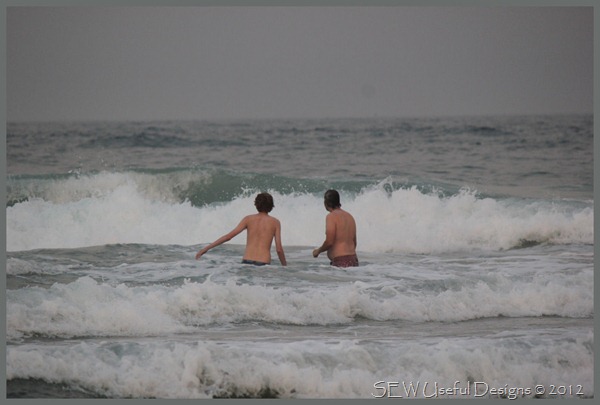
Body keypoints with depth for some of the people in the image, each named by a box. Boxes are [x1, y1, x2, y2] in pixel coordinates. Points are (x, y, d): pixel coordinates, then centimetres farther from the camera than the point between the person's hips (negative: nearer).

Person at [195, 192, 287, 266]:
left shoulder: (248, 219, 7)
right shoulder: (275, 222, 4)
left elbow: (228, 236, 2)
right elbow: (279, 249, 0)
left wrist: (206, 248, 6)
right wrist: (285, 266, 14)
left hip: (247, 261, 1)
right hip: (264, 263, -1)